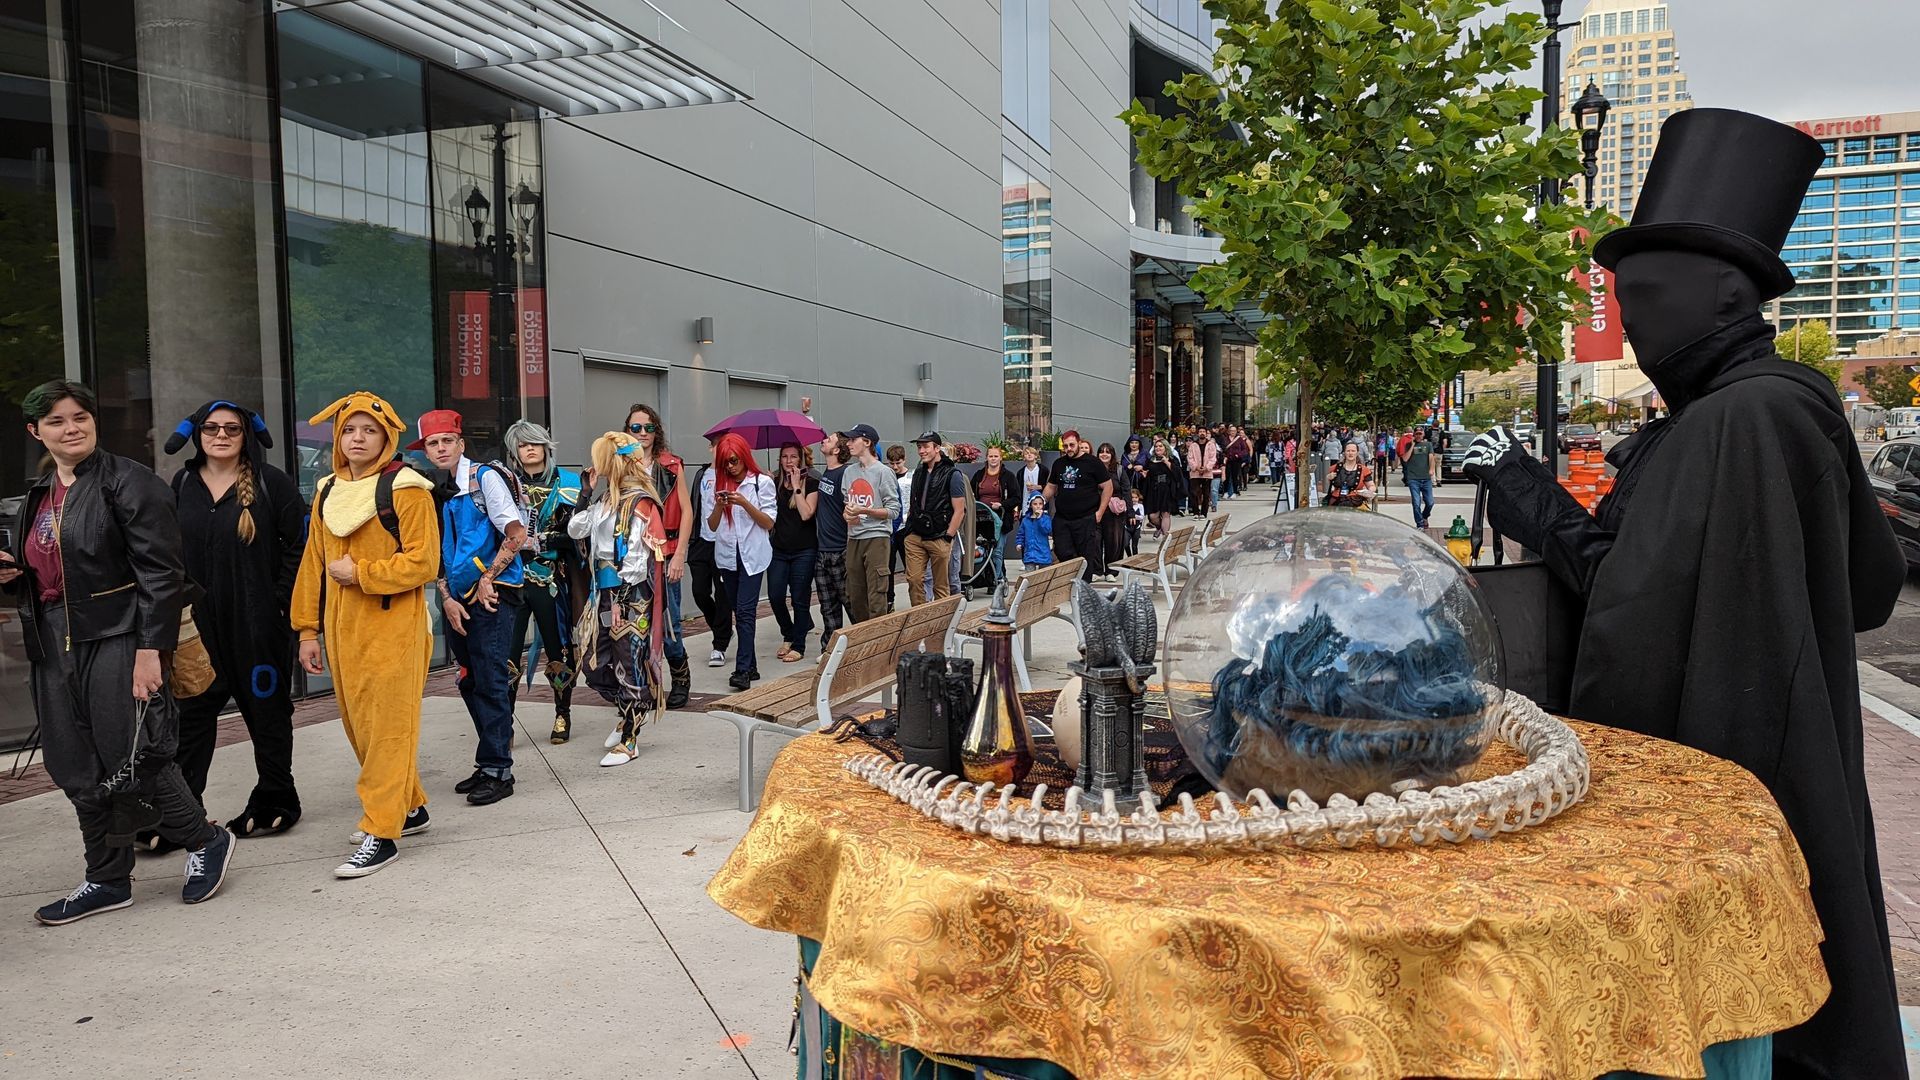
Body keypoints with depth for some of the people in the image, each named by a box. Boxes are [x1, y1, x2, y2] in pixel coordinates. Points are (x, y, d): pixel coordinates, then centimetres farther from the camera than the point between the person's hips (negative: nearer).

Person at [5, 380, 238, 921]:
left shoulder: (127, 481, -8)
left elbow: (161, 571, -14)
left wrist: (150, 649, -20)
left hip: (116, 638, -8)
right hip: (54, 645, 8)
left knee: (130, 761, -9)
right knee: (78, 773, 10)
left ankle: (205, 841, 12)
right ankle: (107, 880, 22)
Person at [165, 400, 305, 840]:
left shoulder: (271, 483, -4)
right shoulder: (182, 485, 9)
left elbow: (298, 547, -5)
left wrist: (281, 603, -10)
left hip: (259, 622, -3)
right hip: (197, 622, 3)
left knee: (268, 711, 9)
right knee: (191, 715, 1)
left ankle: (274, 801, 22)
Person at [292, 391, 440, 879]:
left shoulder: (405, 490, -7)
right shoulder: (328, 492, 13)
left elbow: (423, 563, -13)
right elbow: (313, 564, 15)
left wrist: (360, 573, -13)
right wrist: (308, 629, 13)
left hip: (394, 629, -7)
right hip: (342, 630, 7)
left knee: (389, 728, -4)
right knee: (359, 726, 13)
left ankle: (381, 833, 0)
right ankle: (409, 808, 28)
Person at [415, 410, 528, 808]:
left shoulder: (485, 477, -6)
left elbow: (517, 533, -12)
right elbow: (436, 552, 15)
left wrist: (487, 578, -12)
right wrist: (447, 598, 3)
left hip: (491, 595, -7)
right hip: (457, 599, 7)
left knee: (491, 682, -6)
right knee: (470, 683, 10)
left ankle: (497, 771, 1)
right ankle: (492, 762, 20)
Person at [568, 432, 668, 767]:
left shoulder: (639, 502, -13)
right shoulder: (607, 500, 13)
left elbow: (636, 556, -18)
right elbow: (575, 530, 17)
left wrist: (619, 600, -19)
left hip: (630, 596, -9)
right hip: (605, 592, 9)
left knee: (629, 664, 1)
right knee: (594, 664, 11)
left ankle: (628, 741, 11)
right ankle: (633, 713, 32)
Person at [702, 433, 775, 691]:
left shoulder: (762, 482, -3)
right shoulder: (717, 483, 8)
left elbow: (769, 523, -5)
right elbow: (712, 525, 8)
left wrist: (745, 503, -17)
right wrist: (719, 505, -11)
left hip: (753, 554, -5)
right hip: (727, 555, 5)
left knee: (745, 610, -12)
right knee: (740, 611, 9)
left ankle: (743, 670, -15)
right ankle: (751, 665, 16)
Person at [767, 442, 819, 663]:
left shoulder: (811, 483, -3)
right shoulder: (776, 484, 9)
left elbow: (806, 514, -16)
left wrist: (796, 486, -14)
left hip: (804, 550, -4)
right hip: (779, 549, 4)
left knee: (799, 598, 1)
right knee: (775, 596, 0)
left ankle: (798, 646, 11)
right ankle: (788, 635, 24)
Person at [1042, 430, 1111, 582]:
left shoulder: (1092, 463, -2)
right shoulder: (1059, 464, 13)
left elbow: (1108, 487, -1)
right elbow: (1051, 487, 21)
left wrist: (1100, 512, -6)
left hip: (1086, 519, -4)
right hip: (1061, 519, 4)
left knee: (1086, 558, 0)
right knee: (1064, 555, 1)